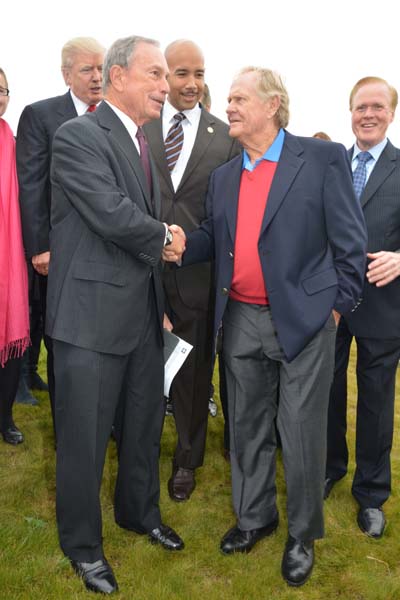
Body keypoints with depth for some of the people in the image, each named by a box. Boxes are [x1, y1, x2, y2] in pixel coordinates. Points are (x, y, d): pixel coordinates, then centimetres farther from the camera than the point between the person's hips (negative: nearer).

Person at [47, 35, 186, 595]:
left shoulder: (143, 144, 13)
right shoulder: (77, 136, -12)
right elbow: (112, 214, -23)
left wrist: (162, 308, 12)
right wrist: (164, 236, -5)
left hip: (144, 312, 8)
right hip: (92, 315, -8)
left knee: (144, 426, 21)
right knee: (84, 438, 7)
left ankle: (140, 512, 44)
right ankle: (83, 545, 29)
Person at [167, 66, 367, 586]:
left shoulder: (323, 158, -5)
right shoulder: (223, 176, 11)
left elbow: (350, 239, -5)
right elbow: (213, 238, 11)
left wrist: (338, 304, -8)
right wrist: (178, 246, -7)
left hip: (303, 321, -5)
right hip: (241, 321, 5)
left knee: (303, 435, 6)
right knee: (247, 427, 17)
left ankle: (303, 534, 28)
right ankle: (254, 516, 38)